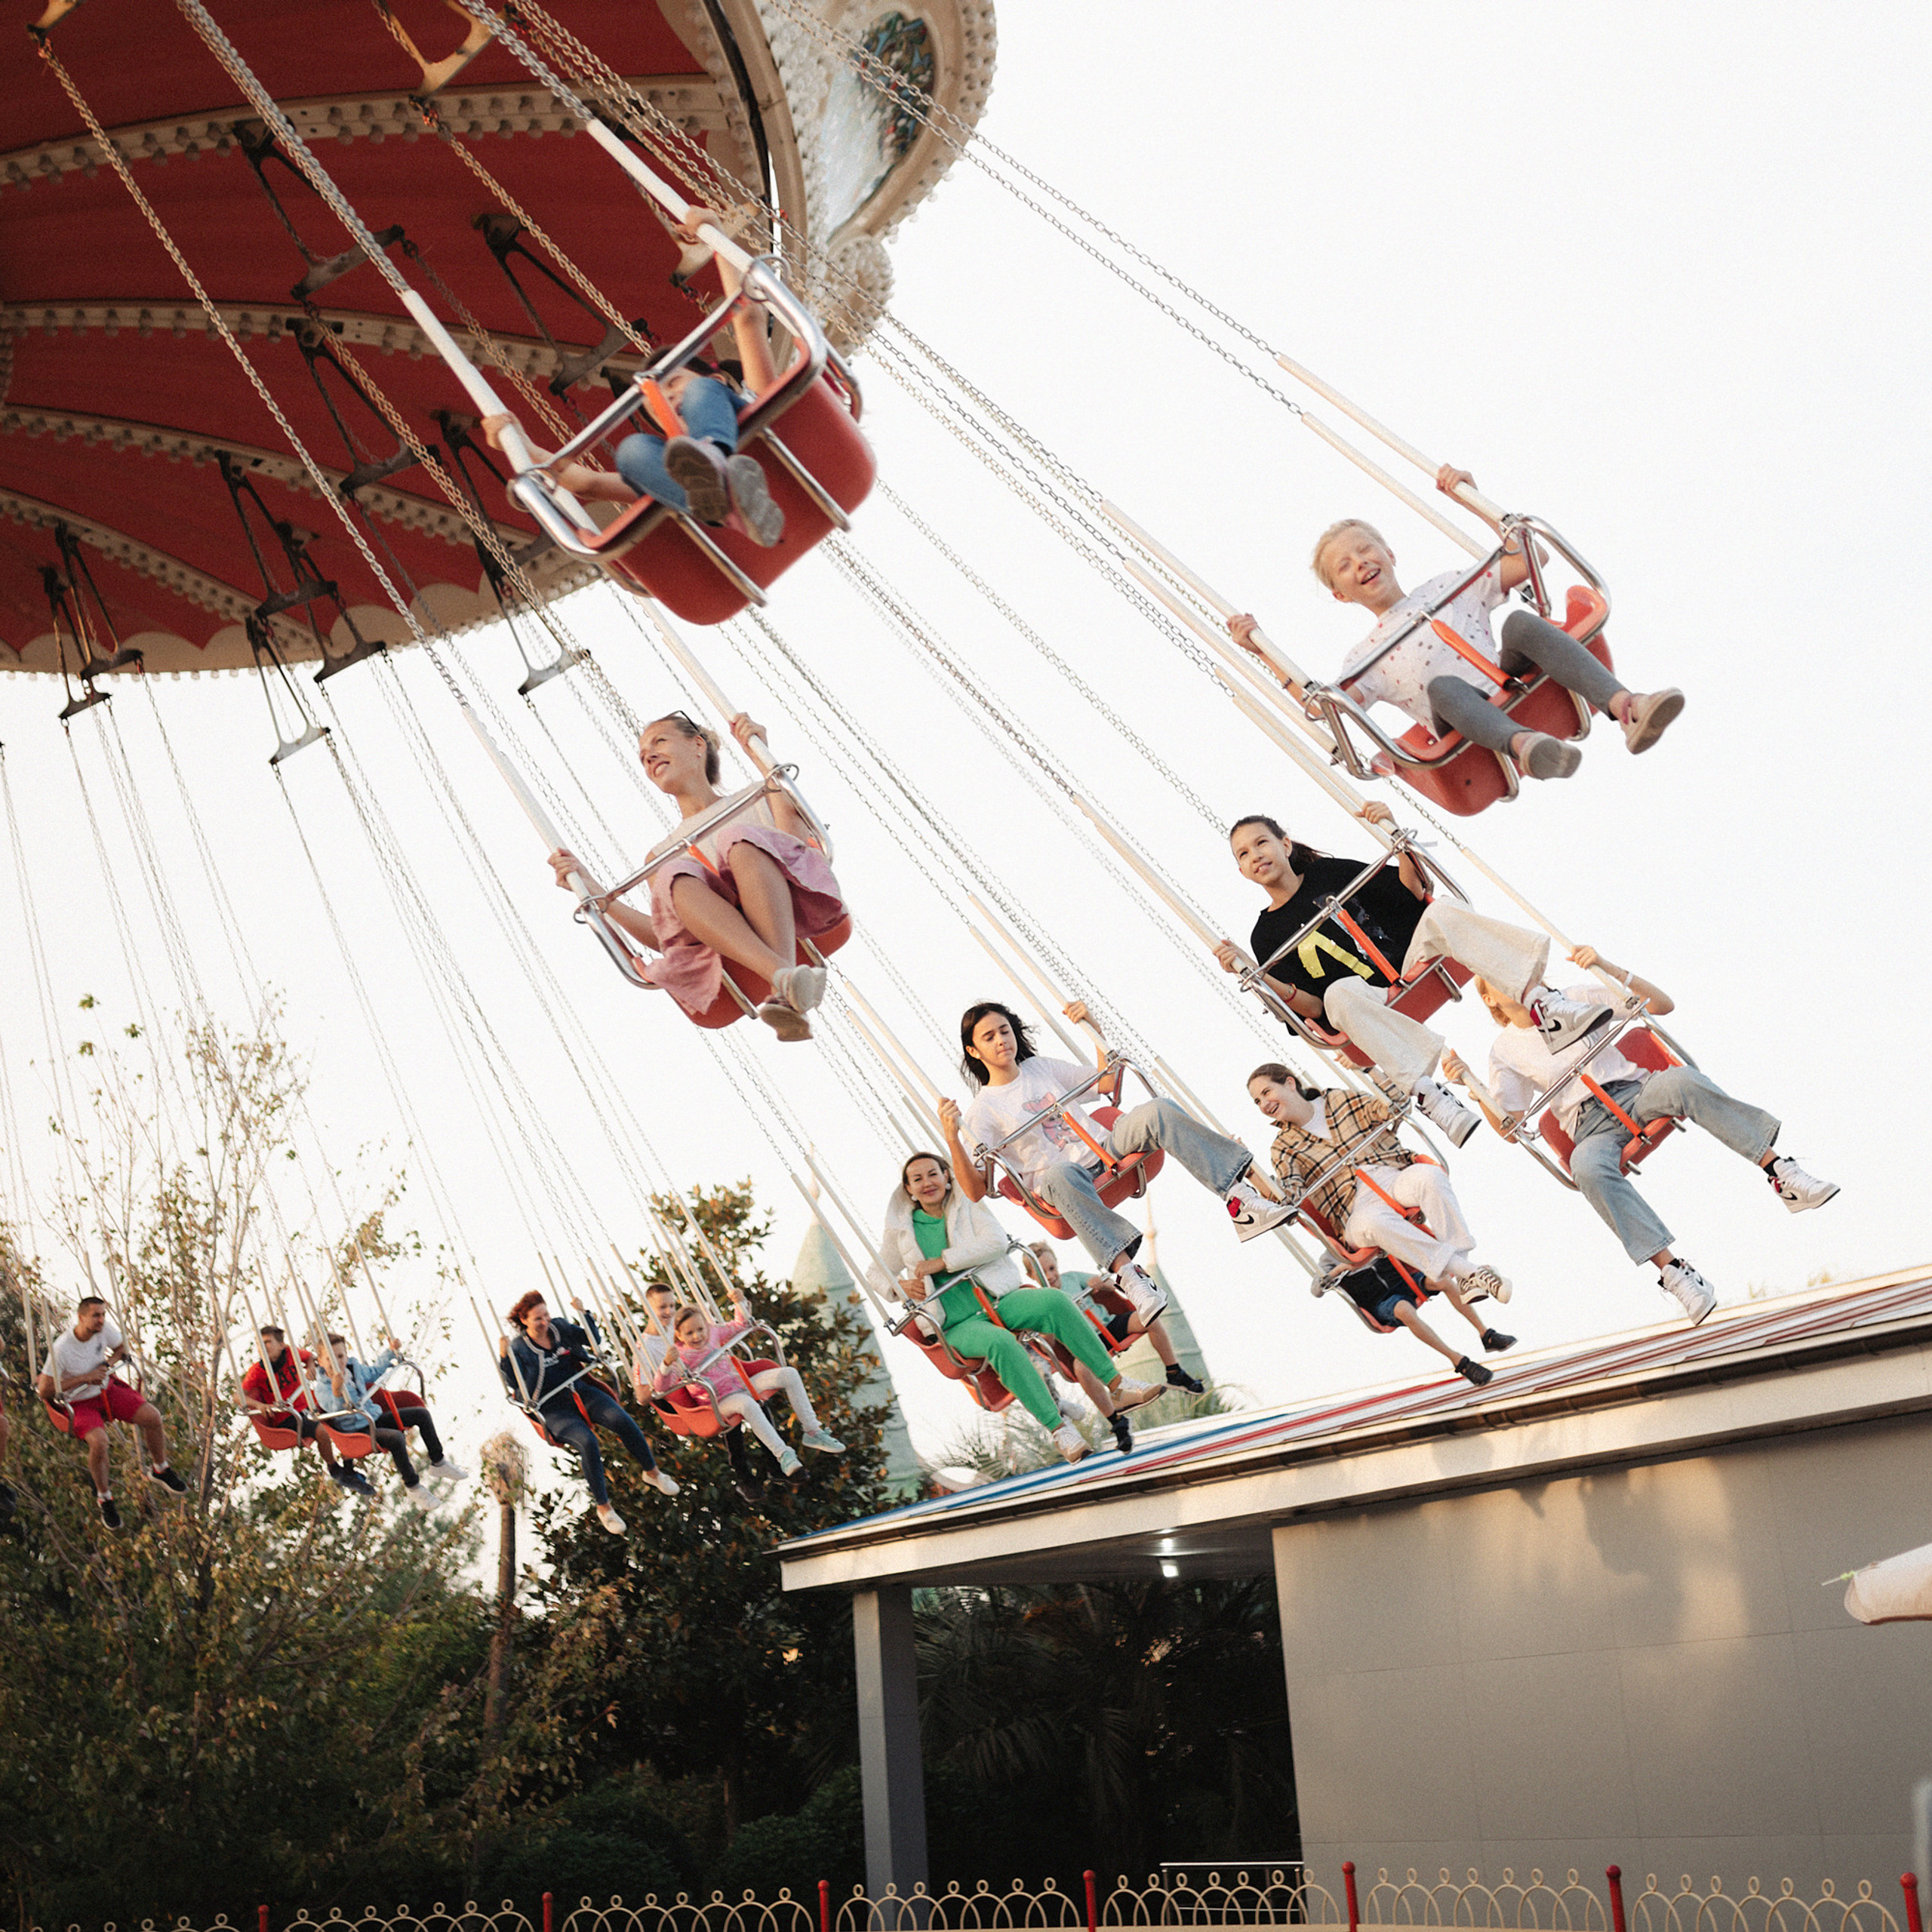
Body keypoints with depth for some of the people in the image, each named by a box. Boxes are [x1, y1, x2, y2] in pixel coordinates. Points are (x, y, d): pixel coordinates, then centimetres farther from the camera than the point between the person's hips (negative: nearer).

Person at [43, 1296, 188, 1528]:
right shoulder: (61, 1348, -25)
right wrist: (86, 1378, -26)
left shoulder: (104, 1329, -10)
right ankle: (104, 1499, -8)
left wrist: (108, 1364, -10)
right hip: (80, 1403, -5)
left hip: (106, 1389, 5)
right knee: (99, 1441, -32)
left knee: (152, 1417, -12)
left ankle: (159, 1470, 16)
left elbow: (121, 1348, 12)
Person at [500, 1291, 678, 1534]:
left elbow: (594, 1341, 15)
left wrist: (585, 1314, 2)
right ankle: (603, 1507, -17)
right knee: (587, 1442, -31)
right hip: (553, 1409, -4)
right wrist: (504, 1359, -27)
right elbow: (515, 1384, -12)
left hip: (580, 1392, 4)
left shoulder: (560, 1329, 9)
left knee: (622, 1420, -22)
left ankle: (652, 1472, 0)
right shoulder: (518, 1347, -4)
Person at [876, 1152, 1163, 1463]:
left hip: (1001, 1299, 2)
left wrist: (942, 1261, -12)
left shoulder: (967, 1203, 8)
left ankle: (1117, 1389, -24)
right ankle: (1058, 1429, -36)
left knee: (1054, 1301, -28)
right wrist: (900, 1285, -3)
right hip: (959, 1326, -2)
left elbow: (996, 1241, -7)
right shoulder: (901, 1229, 8)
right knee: (1000, 1343, -37)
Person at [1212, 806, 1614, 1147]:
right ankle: (1422, 1091, -50)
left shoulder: (1329, 872, 10)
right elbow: (1312, 1008, -4)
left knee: (1442, 910, -28)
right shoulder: (1266, 936, 6)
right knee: (1340, 991, -38)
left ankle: (1545, 1009, -40)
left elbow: (1415, 891, 9)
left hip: (1413, 963, 2)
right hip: (1375, 1004, -2)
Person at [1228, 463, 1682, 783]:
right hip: (1473, 727, -2)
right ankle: (1525, 747, -66)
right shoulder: (1365, 658, 18)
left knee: (1521, 623, -28)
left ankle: (1627, 708, -47)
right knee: (1442, 687, -37)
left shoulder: (1448, 588, 24)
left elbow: (1529, 559, 17)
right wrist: (1265, 653, -2)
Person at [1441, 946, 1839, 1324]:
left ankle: (1780, 1172, -36)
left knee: (1681, 1080, -35)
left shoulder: (1574, 1001, 11)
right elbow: (1510, 1129, 6)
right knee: (1586, 1167, -38)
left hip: (1636, 1092, 1)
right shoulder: (1504, 1052, 12)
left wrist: (1609, 969, -10)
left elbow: (1663, 1005, 4)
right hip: (1592, 1127, -1)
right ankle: (1670, 1268, -42)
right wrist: (1471, 1087, -8)